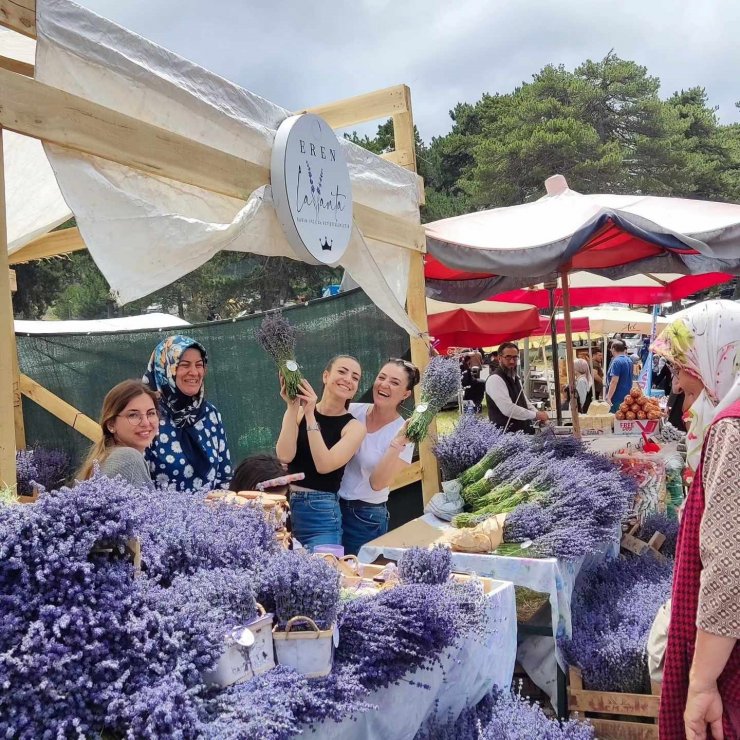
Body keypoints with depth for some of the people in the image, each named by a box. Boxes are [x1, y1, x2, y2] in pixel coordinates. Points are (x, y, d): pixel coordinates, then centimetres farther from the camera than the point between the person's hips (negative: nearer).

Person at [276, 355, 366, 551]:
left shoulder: (354, 427, -1)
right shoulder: (298, 411, 4)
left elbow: (324, 465, -14)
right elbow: (285, 456, -9)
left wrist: (310, 415, -16)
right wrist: (292, 407, -13)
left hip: (322, 513, -2)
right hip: (285, 503, 2)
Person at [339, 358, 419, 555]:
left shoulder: (404, 432, -12)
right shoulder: (352, 411, -3)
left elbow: (377, 482, -21)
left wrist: (398, 442, -32)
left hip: (366, 518, -3)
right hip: (331, 505, 3)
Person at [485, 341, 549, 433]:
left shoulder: (515, 377, 14)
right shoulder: (495, 379, -17)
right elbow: (508, 409, -26)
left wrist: (539, 414, 5)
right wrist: (536, 415, -19)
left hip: (523, 430, 9)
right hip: (506, 433, -9)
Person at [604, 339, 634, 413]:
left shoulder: (616, 361, -15)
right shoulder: (629, 360, 13)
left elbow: (614, 381, -22)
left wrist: (608, 397, -21)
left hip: (617, 398, -9)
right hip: (627, 397, 9)